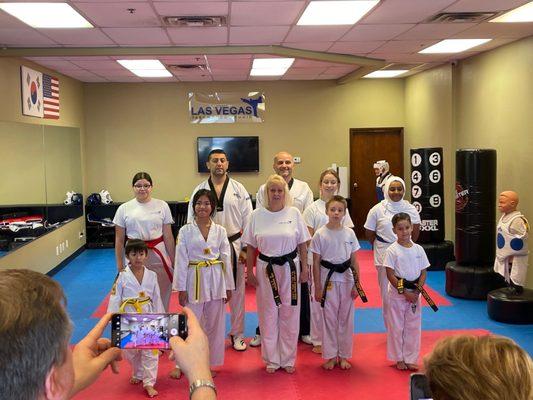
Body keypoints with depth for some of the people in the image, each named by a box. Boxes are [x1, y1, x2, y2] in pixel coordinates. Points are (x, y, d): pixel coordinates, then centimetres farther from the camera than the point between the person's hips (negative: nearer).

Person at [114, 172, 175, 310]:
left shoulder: (162, 206, 2)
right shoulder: (124, 209, 2)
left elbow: (168, 236, 4)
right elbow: (119, 240, 6)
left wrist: (174, 261, 4)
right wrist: (120, 266, 5)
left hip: (158, 256, 0)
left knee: (162, 295, 4)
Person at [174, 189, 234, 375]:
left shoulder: (220, 231, 2)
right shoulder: (185, 231, -3)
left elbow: (226, 259, 5)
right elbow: (181, 260, -3)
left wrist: (228, 287, 5)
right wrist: (181, 288, -6)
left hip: (216, 281, 2)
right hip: (194, 280, -2)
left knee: (215, 323, 10)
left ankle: (211, 362, 26)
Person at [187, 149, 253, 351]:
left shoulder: (239, 189, 1)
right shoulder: (200, 190, 2)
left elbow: (247, 220, 0)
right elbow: (192, 221, 3)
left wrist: (245, 249, -4)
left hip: (234, 246, 0)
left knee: (236, 291, 8)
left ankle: (237, 334, 23)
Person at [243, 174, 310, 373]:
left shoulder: (294, 213, -3)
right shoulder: (257, 215, -2)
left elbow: (302, 244, 2)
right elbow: (250, 247, 3)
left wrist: (304, 269, 1)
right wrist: (249, 271, 2)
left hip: (289, 268, 0)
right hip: (266, 269, 0)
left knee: (289, 314, 7)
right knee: (268, 315, 8)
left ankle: (288, 359, 22)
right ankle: (271, 359, 23)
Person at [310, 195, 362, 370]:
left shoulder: (349, 233, -1)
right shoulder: (320, 234, -7)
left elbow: (354, 261, 4)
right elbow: (316, 263, -4)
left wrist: (356, 284, 1)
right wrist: (318, 288, -5)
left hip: (346, 279, 2)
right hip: (328, 279, -2)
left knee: (346, 318, 10)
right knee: (329, 318, 7)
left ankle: (343, 355, 25)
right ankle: (331, 356, 21)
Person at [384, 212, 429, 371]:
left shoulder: (418, 249, 2)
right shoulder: (392, 250, -9)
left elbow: (423, 273, 4)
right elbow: (390, 275, -11)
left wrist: (417, 291, -8)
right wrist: (404, 292, -14)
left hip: (414, 293, 3)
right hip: (397, 293, -3)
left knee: (413, 327, 9)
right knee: (396, 327, 6)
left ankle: (410, 359, 21)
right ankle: (399, 359, 21)